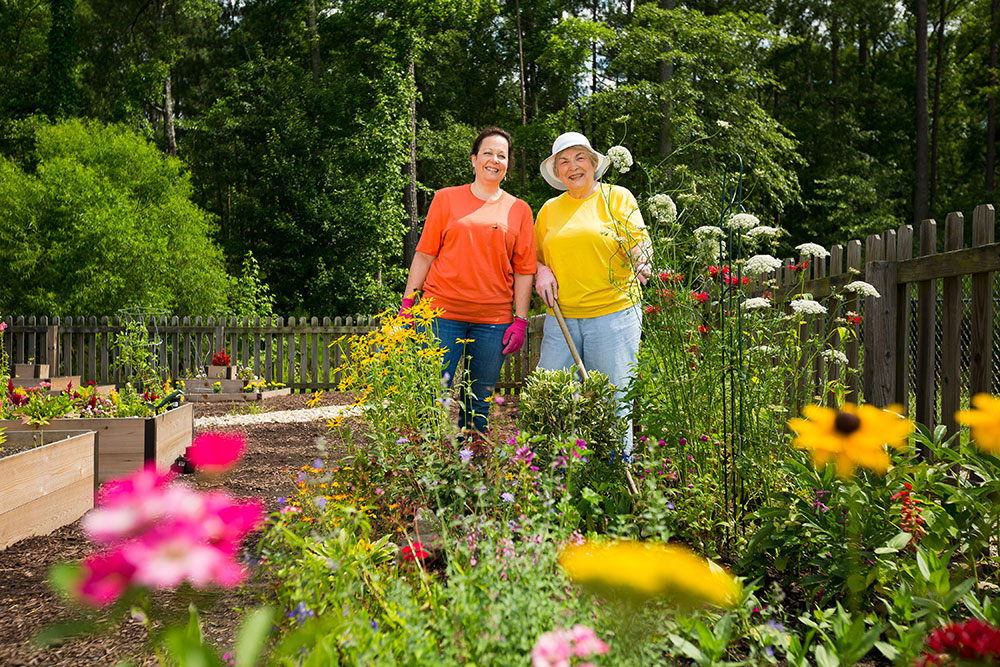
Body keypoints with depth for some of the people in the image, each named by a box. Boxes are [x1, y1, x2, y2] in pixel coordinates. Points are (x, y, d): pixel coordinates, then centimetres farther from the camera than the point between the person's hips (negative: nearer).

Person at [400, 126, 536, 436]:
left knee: (478, 403, 5)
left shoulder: (519, 210, 11)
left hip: (494, 320, 1)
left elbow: (524, 270, 8)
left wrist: (520, 320, 1)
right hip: (442, 313, -1)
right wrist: (408, 302, 1)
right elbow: (424, 254, 7)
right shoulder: (446, 199, 8)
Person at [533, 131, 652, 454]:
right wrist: (541, 271, 1)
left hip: (613, 314, -3)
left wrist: (641, 258, -30)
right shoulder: (549, 209, 15)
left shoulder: (616, 197, 4)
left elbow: (639, 239, -7)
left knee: (613, 401, -3)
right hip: (561, 318, 4)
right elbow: (533, 255, 23)